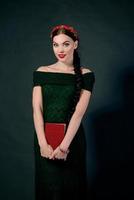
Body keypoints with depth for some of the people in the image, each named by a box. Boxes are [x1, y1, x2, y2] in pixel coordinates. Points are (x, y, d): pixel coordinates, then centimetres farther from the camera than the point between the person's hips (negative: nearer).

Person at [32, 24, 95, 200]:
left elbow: (79, 112, -11)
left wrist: (64, 145, -19)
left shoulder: (86, 75, -2)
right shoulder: (41, 72, 3)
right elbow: (37, 109, -5)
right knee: (47, 186, 12)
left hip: (72, 137, -1)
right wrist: (43, 143, -16)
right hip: (44, 137, 2)